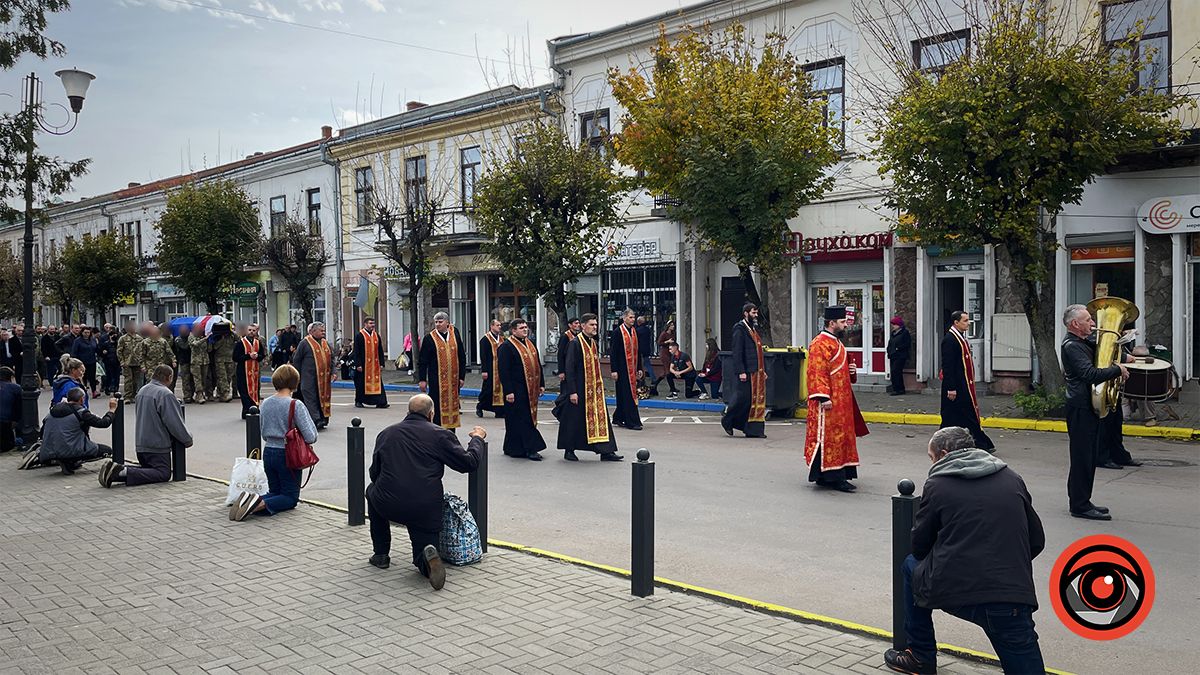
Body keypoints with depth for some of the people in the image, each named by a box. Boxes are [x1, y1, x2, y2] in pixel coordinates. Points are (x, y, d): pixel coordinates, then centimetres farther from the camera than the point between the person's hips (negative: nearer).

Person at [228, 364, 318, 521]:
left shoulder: (265, 404, 2)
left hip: (268, 453, 6)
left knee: (275, 492, 22)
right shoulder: (296, 406, -17)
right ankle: (261, 504, -18)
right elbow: (311, 437, -16)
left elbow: (264, 434, 12)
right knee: (291, 497, 9)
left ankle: (248, 500, -6)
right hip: (287, 455, -6)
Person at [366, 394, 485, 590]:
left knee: (373, 491, 36)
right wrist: (477, 439, 20)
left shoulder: (385, 434, 12)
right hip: (426, 510, -1)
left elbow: (374, 474, 20)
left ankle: (380, 554, 31)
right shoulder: (440, 434, 0)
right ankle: (428, 555, -21)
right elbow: (469, 463, 2)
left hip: (388, 505, 2)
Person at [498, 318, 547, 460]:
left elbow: (537, 366, 20)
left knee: (529, 418, 10)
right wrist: (508, 391, -19)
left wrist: (541, 384, 14)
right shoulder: (506, 347, -10)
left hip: (530, 390, 8)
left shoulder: (531, 344, 14)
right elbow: (503, 371, -14)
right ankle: (530, 448, -3)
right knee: (520, 419, -5)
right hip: (516, 390, -8)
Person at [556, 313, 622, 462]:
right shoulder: (575, 344, -12)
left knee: (600, 417, 3)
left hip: (594, 389, 7)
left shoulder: (595, 344, 11)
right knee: (574, 419, 3)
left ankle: (605, 451, 4)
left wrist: (599, 385, 15)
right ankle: (569, 451, 17)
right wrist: (572, 391, -18)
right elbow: (569, 369, -15)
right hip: (579, 389, -7)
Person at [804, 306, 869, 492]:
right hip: (829, 400, -11)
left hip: (840, 400, 11)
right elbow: (817, 373, -20)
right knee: (829, 436, -7)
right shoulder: (820, 344, -15)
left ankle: (825, 476, 17)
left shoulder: (835, 342, 17)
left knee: (839, 436, 12)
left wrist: (851, 370, 9)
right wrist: (824, 397, -25)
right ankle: (833, 477, -5)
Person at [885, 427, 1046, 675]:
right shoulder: (1012, 478, 13)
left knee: (912, 566, 28)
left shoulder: (937, 484, 4)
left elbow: (920, 547, 11)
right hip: (1013, 595, 2)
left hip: (952, 592, -1)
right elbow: (1036, 541, 18)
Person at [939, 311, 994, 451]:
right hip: (956, 386, -11)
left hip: (964, 385, 11)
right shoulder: (949, 339, -17)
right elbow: (947, 365, -22)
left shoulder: (961, 337, 14)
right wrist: (951, 388, -24)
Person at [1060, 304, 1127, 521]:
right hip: (1081, 407, -10)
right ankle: (1079, 505, 0)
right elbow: (1091, 374, -27)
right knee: (1082, 457, -5)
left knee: (1089, 457, 15)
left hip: (1089, 406, 10)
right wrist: (1118, 370, -14)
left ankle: (1082, 501, 23)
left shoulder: (1085, 342, 15)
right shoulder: (1071, 346, -17)